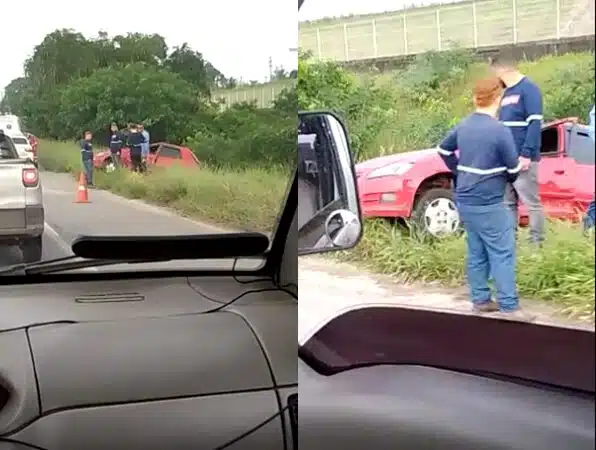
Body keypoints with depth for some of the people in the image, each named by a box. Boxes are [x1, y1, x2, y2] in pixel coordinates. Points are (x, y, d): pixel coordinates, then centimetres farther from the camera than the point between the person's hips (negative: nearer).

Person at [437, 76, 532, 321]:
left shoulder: (463, 126, 5)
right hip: (488, 203, -8)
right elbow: (514, 168, -10)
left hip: (465, 199, 8)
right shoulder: (499, 130, -17)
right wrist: (506, 179, 11)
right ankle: (509, 307, -4)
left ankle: (480, 300, 19)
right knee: (502, 253, -4)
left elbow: (444, 150, 20)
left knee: (476, 251, 13)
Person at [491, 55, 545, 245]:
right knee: (507, 203, 11)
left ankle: (537, 242, 2)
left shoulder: (529, 89, -8)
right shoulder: (506, 93, 19)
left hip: (522, 159, -9)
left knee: (531, 202, -3)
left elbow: (535, 124, -16)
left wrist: (526, 154, -21)